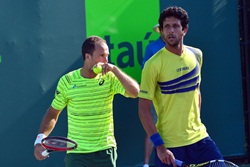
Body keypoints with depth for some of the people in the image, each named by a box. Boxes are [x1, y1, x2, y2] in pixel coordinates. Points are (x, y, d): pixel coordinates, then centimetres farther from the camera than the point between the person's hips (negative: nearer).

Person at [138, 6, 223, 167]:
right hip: (169, 146, -5)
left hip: (199, 138, 5)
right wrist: (160, 147, -17)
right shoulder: (153, 64, -12)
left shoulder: (196, 55, 4)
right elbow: (144, 109, -12)